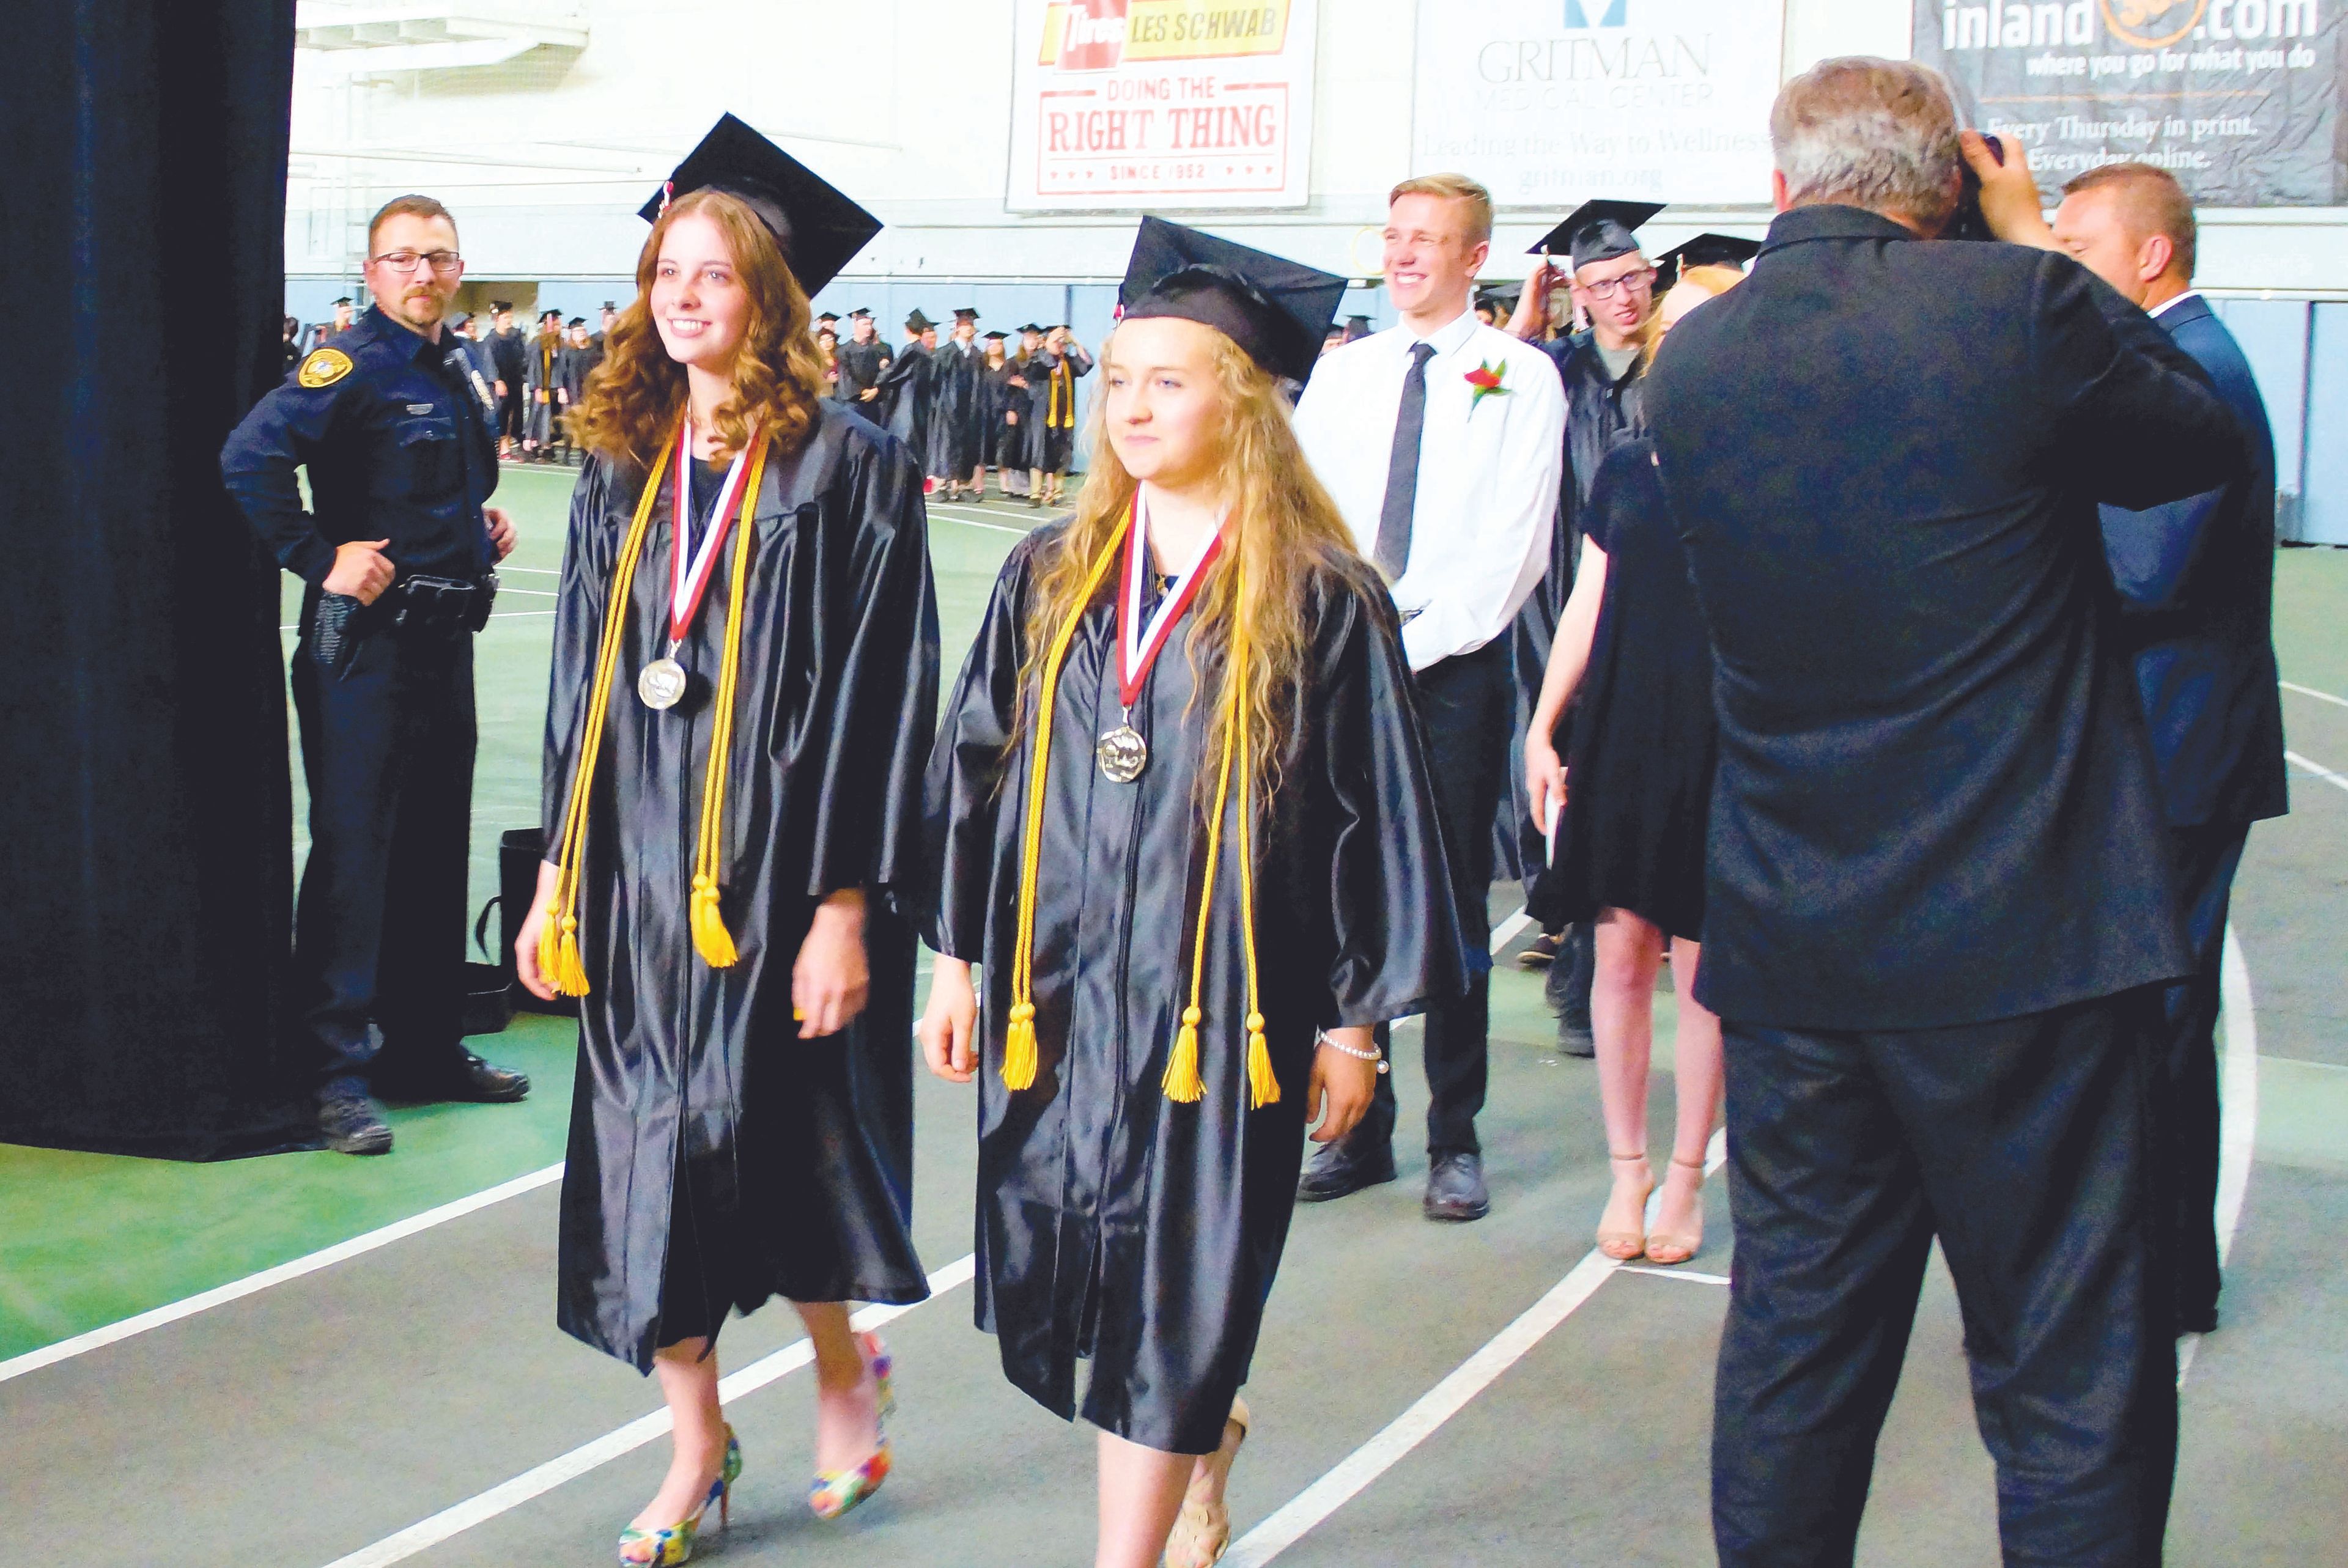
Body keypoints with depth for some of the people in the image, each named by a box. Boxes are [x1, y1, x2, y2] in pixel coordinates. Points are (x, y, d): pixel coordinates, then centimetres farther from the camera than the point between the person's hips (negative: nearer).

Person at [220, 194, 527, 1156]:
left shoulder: (459, 370, 13)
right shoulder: (352, 365, -12)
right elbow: (250, 459, -25)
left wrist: (484, 522, 12)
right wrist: (321, 558, -22)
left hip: (447, 636, 8)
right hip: (367, 637, -8)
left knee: (438, 846, 13)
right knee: (354, 847, -4)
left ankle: (427, 1047, 24)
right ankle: (339, 1067, 3)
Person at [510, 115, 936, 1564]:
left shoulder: (846, 470, -9)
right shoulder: (624, 472, 9)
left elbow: (880, 698, -13)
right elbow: (583, 685, 13)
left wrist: (847, 909, -17)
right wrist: (559, 877, 10)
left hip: (779, 870, -5)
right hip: (637, 873, 5)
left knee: (775, 1149, 3)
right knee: (652, 1149, 7)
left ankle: (845, 1368, 32)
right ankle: (696, 1446, 22)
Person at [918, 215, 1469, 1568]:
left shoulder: (1320, 600, -7)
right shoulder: (1051, 578, 7)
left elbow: (1374, 815, -5)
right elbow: (980, 767, 11)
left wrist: (1354, 1018, -6)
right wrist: (958, 958, 9)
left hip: (1221, 999, -5)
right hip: (1060, 987, 5)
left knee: (1172, 1297, 0)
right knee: (1069, 1276, 14)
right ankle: (1201, 1451, 42)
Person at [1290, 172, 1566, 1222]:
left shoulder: (1520, 378, 1)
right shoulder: (1340, 372, 13)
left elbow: (1513, 547, -6)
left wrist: (1416, 646, -12)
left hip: (1454, 665, -3)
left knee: (1453, 902, 1)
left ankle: (1456, 1138, 11)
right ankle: (1359, 1127, 15)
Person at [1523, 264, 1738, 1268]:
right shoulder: (1626, 466, 9)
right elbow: (1587, 605, 11)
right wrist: (1542, 726, 6)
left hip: (1718, 740, -3)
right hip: (1620, 729, 3)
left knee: (1698, 966, 2)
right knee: (1619, 952, 5)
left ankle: (1685, 1182, 16)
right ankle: (1627, 1173, 18)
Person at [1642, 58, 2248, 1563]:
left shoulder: (1688, 358, 3)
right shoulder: (2018, 304, -11)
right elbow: (2207, 442, 7)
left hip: (1786, 936, 5)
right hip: (2023, 933, -4)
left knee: (1795, 1340, 15)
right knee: (2074, 1381, 6)